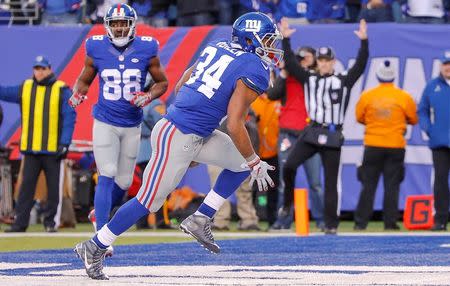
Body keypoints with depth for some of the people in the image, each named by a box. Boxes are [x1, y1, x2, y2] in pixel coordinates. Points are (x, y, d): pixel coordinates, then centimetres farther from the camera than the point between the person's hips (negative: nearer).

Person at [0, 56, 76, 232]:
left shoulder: (62, 90, 0)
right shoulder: (24, 88, 10)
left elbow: (69, 117, -4)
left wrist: (65, 143, -11)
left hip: (53, 150, -3)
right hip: (31, 149, 3)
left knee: (53, 188, 2)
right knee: (26, 186, 1)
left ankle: (50, 222, 10)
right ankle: (20, 223, 1)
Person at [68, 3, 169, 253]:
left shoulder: (146, 50, -7)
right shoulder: (97, 49, -7)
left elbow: (162, 82, 5)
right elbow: (84, 80, 8)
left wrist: (148, 97, -14)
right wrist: (77, 94, -13)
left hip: (132, 125, 2)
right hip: (105, 122, -2)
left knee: (123, 182, 10)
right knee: (107, 176, -14)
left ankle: (100, 213, 40)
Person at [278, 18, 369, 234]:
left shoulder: (344, 81, 6)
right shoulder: (309, 79, 11)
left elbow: (360, 64, -3)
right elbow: (290, 63, 8)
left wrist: (364, 41, -14)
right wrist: (285, 40, 2)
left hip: (333, 135, -1)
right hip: (311, 133, 1)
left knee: (331, 182, 1)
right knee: (289, 165, -18)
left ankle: (331, 224, 5)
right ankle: (288, 202, 5)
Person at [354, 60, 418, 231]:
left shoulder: (367, 96, -4)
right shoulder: (404, 97, -5)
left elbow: (359, 118, 7)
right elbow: (413, 120, 4)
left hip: (372, 146, 1)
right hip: (396, 146, -1)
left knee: (368, 185, 6)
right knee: (392, 186, 4)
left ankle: (361, 222, 5)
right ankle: (390, 222, 2)